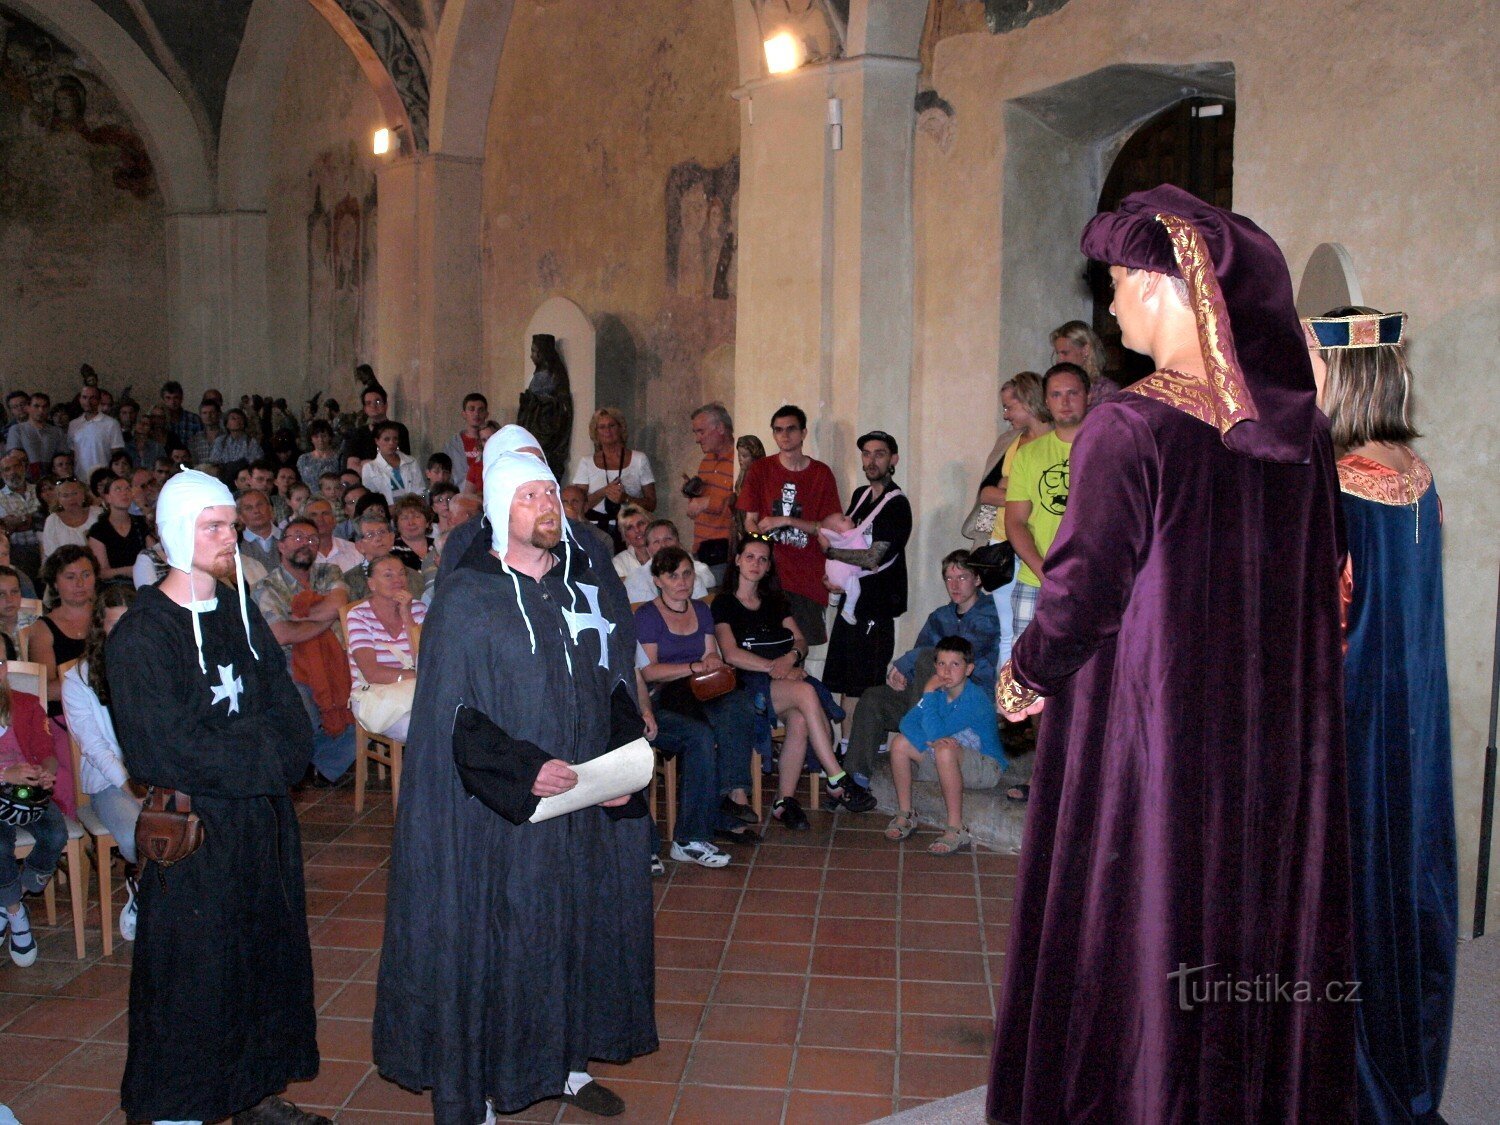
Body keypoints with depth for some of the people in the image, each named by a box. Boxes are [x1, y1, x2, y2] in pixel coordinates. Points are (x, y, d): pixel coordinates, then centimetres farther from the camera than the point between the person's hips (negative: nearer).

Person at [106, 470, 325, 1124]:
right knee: (193, 973, 2)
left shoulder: (241, 614, 8)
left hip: (264, 823, 6)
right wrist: (261, 755, -12)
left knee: (268, 956, 14)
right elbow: (163, 750, -18)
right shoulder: (140, 636, -11)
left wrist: (232, 747, -13)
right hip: (193, 831, -6)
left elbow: (291, 719, 6)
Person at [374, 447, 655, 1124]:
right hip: (498, 810, -5)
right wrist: (523, 769, -24)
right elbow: (453, 713, -12)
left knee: (583, 922, 14)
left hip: (589, 801, 5)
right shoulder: (466, 598, -9)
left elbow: (620, 685, 9)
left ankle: (566, 1061, 34)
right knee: (495, 937, 3)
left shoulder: (593, 581, 5)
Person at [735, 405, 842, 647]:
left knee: (807, 641, -2)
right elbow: (750, 522, 4)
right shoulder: (760, 470, 6)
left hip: (808, 577, 0)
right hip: (769, 572, 0)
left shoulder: (822, 473, 5)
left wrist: (785, 521, -10)